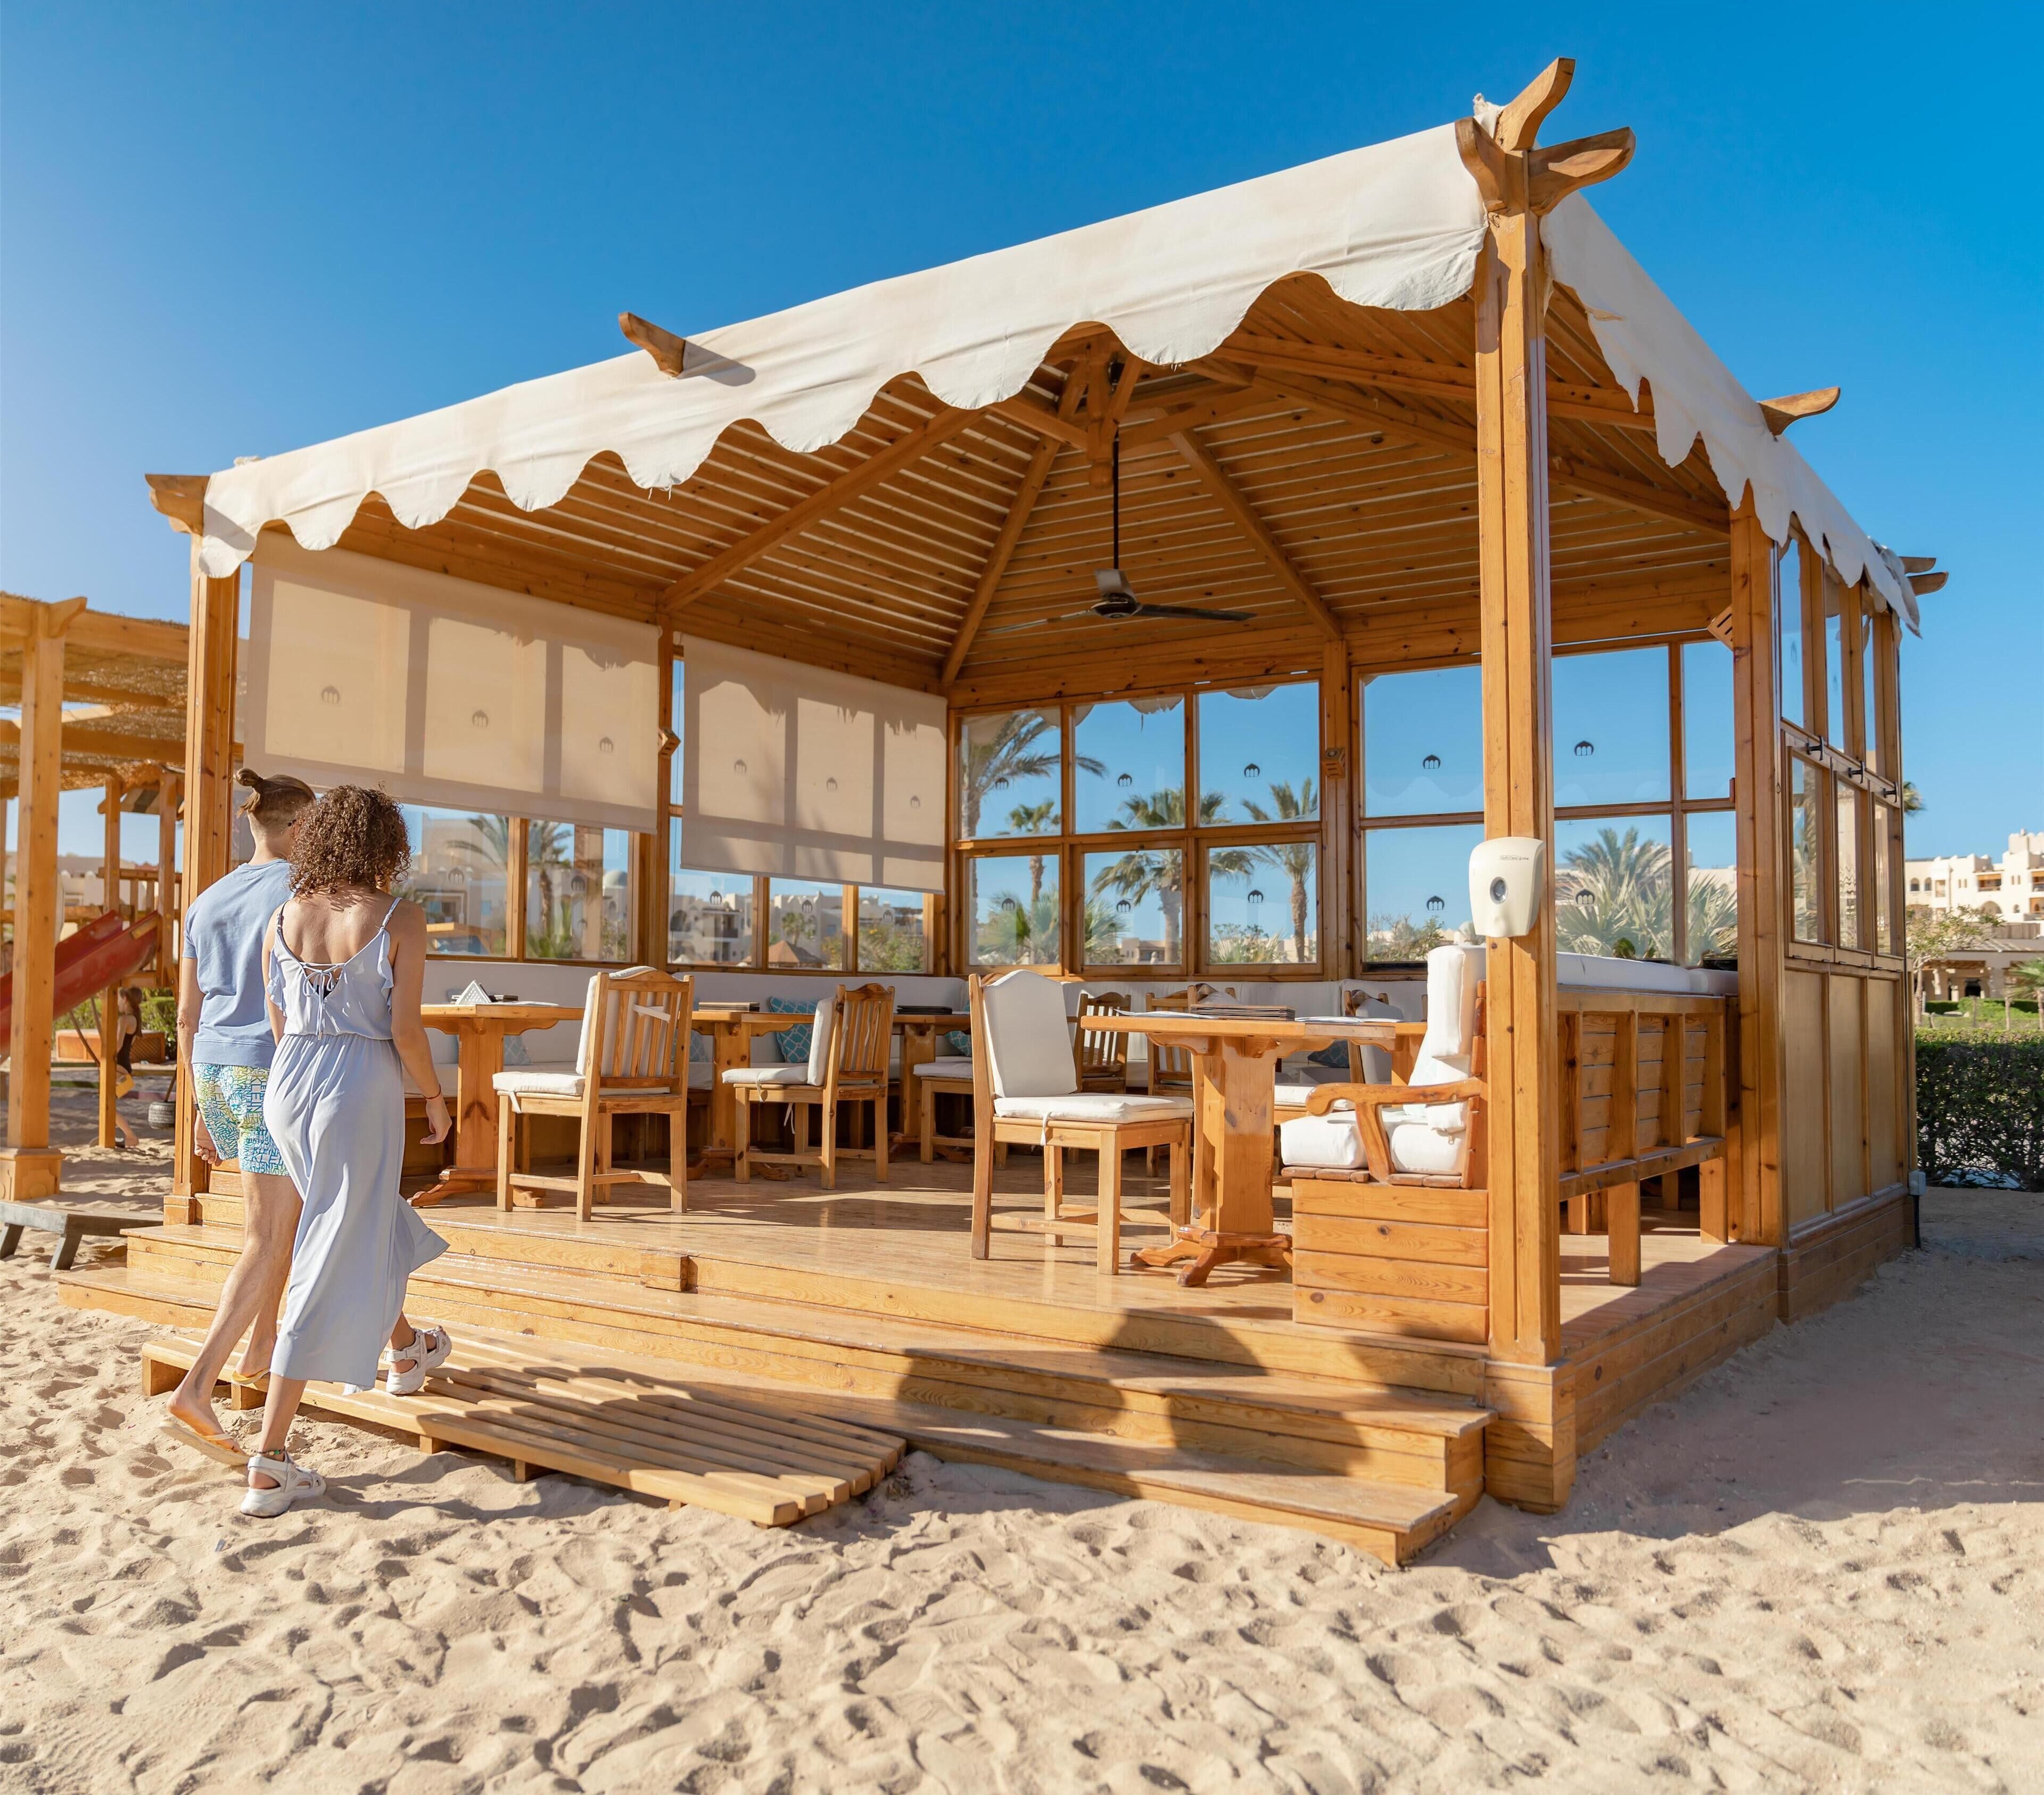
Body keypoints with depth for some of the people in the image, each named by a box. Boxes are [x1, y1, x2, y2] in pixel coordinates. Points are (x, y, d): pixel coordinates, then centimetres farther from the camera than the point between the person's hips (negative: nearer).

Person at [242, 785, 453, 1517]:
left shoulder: (281, 918, 4)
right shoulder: (400, 919, -11)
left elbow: (278, 1025, 9)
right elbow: (405, 1030, -14)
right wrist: (436, 1099, 2)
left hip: (288, 1087, 6)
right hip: (361, 1096, -6)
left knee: (369, 1223, 29)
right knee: (331, 1272, -1)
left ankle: (406, 1349, 52)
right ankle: (269, 1465, -2)